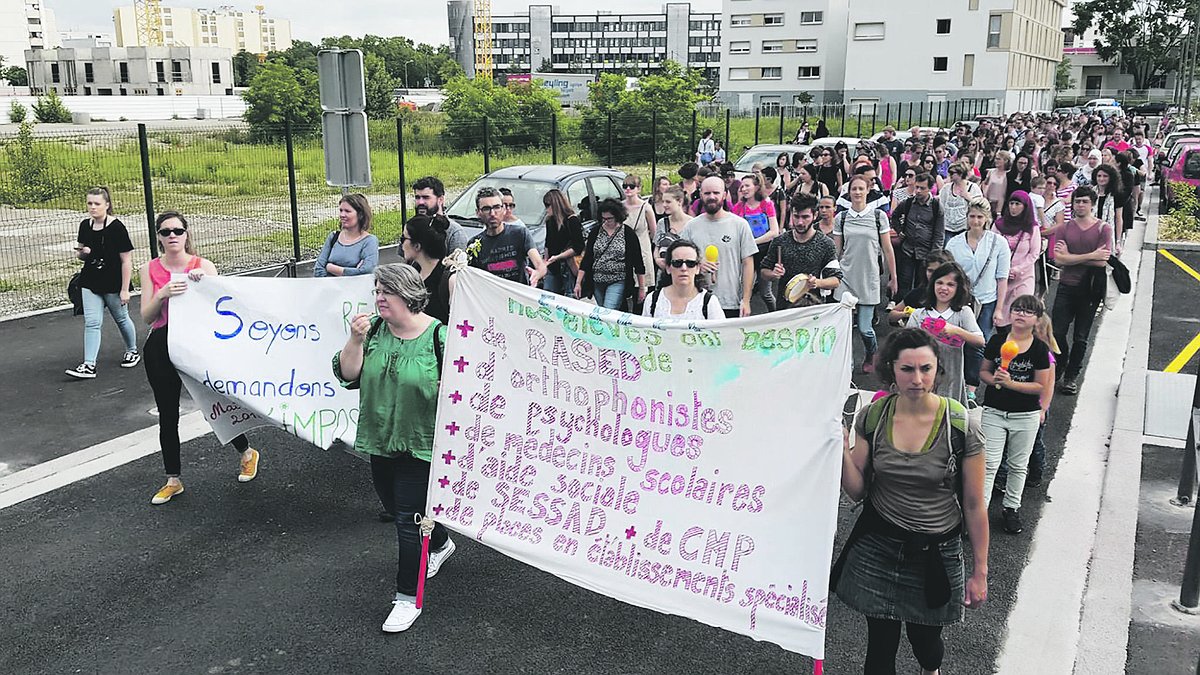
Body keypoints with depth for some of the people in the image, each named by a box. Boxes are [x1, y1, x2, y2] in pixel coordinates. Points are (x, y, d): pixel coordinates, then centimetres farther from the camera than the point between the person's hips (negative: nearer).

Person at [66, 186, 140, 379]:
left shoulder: (116, 227, -15)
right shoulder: (85, 225, 2)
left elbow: (126, 260, -14)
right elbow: (80, 254, 15)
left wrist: (125, 289, -15)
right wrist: (82, 252, -11)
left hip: (113, 284, -4)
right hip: (91, 283, 4)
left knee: (121, 318, 14)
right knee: (91, 322, -2)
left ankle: (133, 350, 37)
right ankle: (89, 365, -4)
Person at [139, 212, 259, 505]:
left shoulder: (204, 266, -3)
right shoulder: (150, 269, 2)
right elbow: (146, 317, -2)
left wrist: (203, 284, -20)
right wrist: (162, 294, -19)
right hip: (161, 349, 2)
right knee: (167, 415, 9)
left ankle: (247, 454, 30)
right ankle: (173, 480, 23)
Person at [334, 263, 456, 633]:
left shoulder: (438, 335, -15)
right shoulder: (373, 329, -1)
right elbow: (348, 376, -5)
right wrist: (356, 340, -19)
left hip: (421, 446, -6)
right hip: (380, 441, 6)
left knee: (407, 519, -3)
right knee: (395, 506, 22)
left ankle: (408, 599, 12)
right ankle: (441, 544, 50)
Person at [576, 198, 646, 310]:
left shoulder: (628, 234, -4)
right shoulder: (595, 232, 6)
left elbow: (638, 263, -1)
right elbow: (586, 259, 7)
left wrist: (642, 288, -1)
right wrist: (578, 283, 0)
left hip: (618, 282, -4)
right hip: (597, 283, 4)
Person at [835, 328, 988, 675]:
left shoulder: (961, 426, -15)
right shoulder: (871, 417, -8)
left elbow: (974, 506, -8)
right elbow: (857, 490, -3)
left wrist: (980, 572, -3)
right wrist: (841, 450, -21)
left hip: (935, 552, -1)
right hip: (877, 546, 2)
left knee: (924, 638, 17)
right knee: (880, 643, 8)